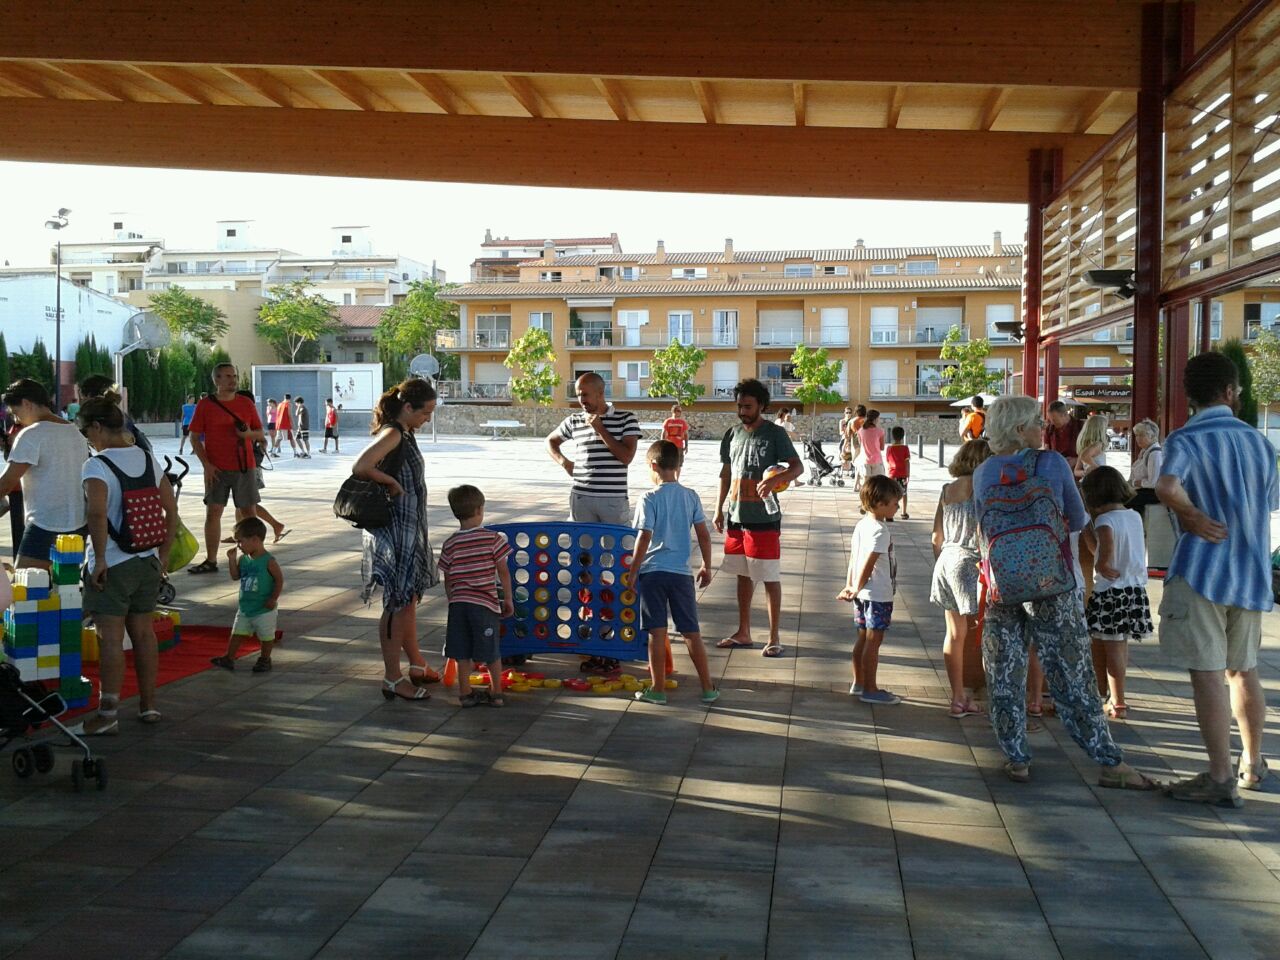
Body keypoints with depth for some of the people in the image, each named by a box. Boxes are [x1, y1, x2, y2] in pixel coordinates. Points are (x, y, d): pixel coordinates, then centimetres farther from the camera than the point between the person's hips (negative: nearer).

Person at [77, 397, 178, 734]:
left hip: (112, 566, -6)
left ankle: (109, 713, 1)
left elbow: (97, 514, -29)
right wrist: (163, 554, 15)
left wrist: (99, 559, -21)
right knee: (144, 633, 13)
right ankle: (148, 705, 21)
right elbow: (172, 511, 8)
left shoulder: (96, 466, -14)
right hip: (148, 563, 6)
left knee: (110, 638, -2)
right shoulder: (149, 460, 6)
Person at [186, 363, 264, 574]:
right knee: (212, 513, -1)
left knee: (249, 512, 2)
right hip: (217, 470, -1)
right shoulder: (205, 405, 0)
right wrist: (206, 465, -8)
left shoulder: (246, 404, 6)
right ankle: (211, 561, 6)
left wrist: (248, 433, -12)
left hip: (245, 467, 1)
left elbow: (260, 434, 10)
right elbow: (195, 438, 1)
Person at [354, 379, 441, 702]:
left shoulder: (404, 434, 12)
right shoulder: (392, 434, -17)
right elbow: (360, 467, -30)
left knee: (409, 599, 19)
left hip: (408, 528, 10)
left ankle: (417, 665, 33)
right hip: (395, 530, -10)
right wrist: (392, 483, -18)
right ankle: (392, 678, 4)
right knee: (398, 602, -4)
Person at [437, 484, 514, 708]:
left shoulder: (450, 544, 1)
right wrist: (508, 599, 6)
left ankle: (465, 693, 16)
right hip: (485, 603, -2)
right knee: (492, 652, 10)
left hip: (458, 603, 2)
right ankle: (496, 693, 18)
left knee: (462, 652, 11)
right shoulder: (493, 538, -6)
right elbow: (503, 572, -3)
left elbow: (447, 580, 7)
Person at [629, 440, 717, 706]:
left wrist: (632, 572, -6)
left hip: (653, 572, -3)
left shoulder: (649, 499, -9)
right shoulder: (691, 496, 3)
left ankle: (658, 689, 8)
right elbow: (703, 535, 5)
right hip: (681, 573, 3)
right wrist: (707, 566, 17)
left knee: (657, 633, 3)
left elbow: (644, 538, -13)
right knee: (691, 632, 11)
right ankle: (708, 688, 14)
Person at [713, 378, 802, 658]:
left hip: (764, 518, -6)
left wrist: (776, 479, -31)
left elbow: (797, 467, -12)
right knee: (743, 575, 14)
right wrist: (719, 510, 13)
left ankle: (774, 637, 7)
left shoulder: (775, 433, -7)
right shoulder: (733, 434, 9)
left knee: (770, 578, 0)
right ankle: (743, 633, 23)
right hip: (736, 517, 6)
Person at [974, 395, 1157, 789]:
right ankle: (1109, 763, 9)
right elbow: (1078, 520, 5)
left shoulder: (983, 474, 3)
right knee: (1071, 675, 3)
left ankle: (1017, 760, 13)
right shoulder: (1052, 463, -5)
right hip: (1052, 585, -2)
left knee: (1005, 676, 10)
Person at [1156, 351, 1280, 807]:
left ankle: (1220, 779, -1)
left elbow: (1167, 486, -30)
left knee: (1206, 672, -3)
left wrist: (1193, 516, -13)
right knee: (1243, 670, 18)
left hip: (1202, 571, -6)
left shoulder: (1186, 439, -9)